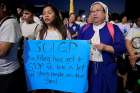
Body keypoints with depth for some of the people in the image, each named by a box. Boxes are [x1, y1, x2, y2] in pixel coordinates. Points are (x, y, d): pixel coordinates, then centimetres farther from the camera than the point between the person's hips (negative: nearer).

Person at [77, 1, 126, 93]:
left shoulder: (113, 28, 0)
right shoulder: (85, 29, 11)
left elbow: (122, 47, -7)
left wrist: (105, 47, -19)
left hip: (106, 69, -2)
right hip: (87, 68, 3)